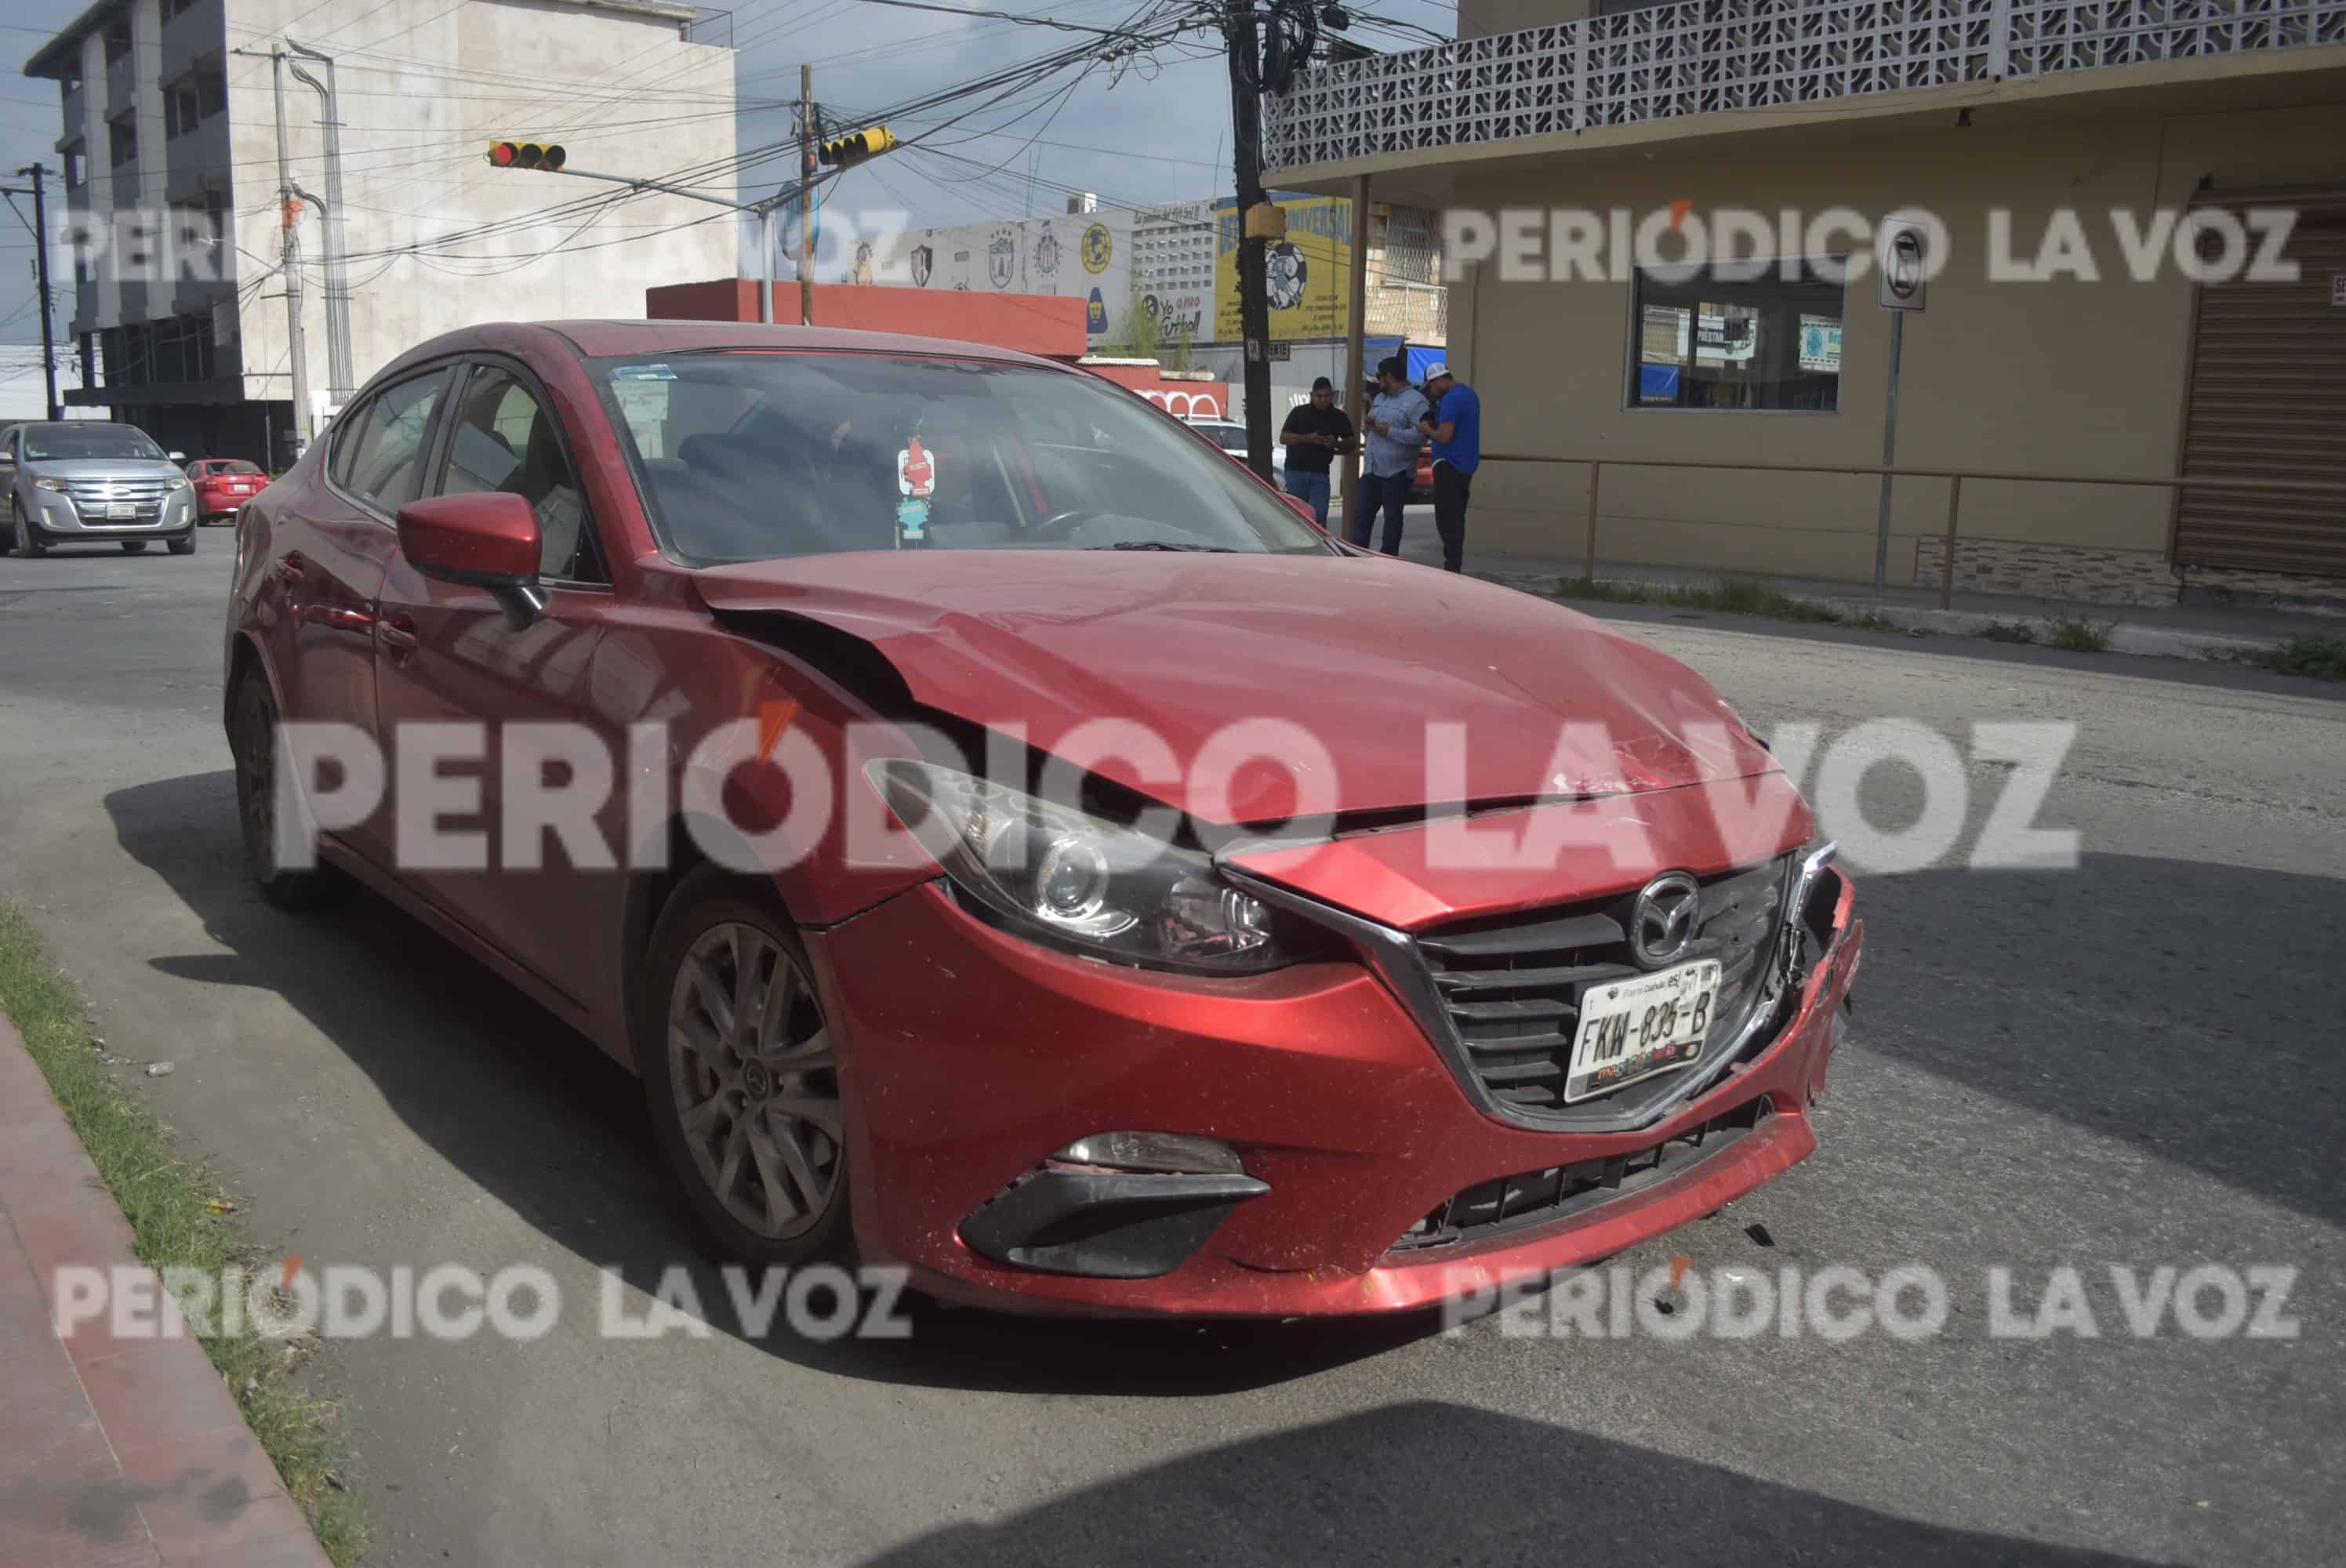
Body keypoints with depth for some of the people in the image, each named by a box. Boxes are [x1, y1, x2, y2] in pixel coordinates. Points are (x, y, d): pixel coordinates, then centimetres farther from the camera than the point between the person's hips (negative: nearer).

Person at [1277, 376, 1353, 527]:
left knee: (1319, 516, -8)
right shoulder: (1299, 412, 1)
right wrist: (1308, 438, -17)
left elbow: (1351, 442, 15)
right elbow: (1283, 437, -2)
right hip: (1296, 470, -1)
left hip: (1320, 473, 1)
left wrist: (1335, 443, -8)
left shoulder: (1339, 417, 7)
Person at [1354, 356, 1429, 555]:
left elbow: (1420, 435, -21)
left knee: (1392, 518, 2)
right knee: (1362, 516, 5)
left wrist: (1389, 432, -19)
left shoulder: (1415, 401, -10)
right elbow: (1368, 428, 28)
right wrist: (1367, 424, 3)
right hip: (1371, 470, 8)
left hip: (1396, 473, -8)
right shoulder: (1379, 398, 18)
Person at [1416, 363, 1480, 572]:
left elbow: (1444, 437, -22)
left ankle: (1451, 566, -12)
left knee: (1446, 519, -9)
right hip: (1466, 465, 10)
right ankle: (1455, 566, 16)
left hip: (1449, 465, -10)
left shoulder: (1451, 399, -17)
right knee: (1456, 518, 13)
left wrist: (1427, 429, -4)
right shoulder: (1469, 394, 15)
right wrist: (1433, 427, 16)